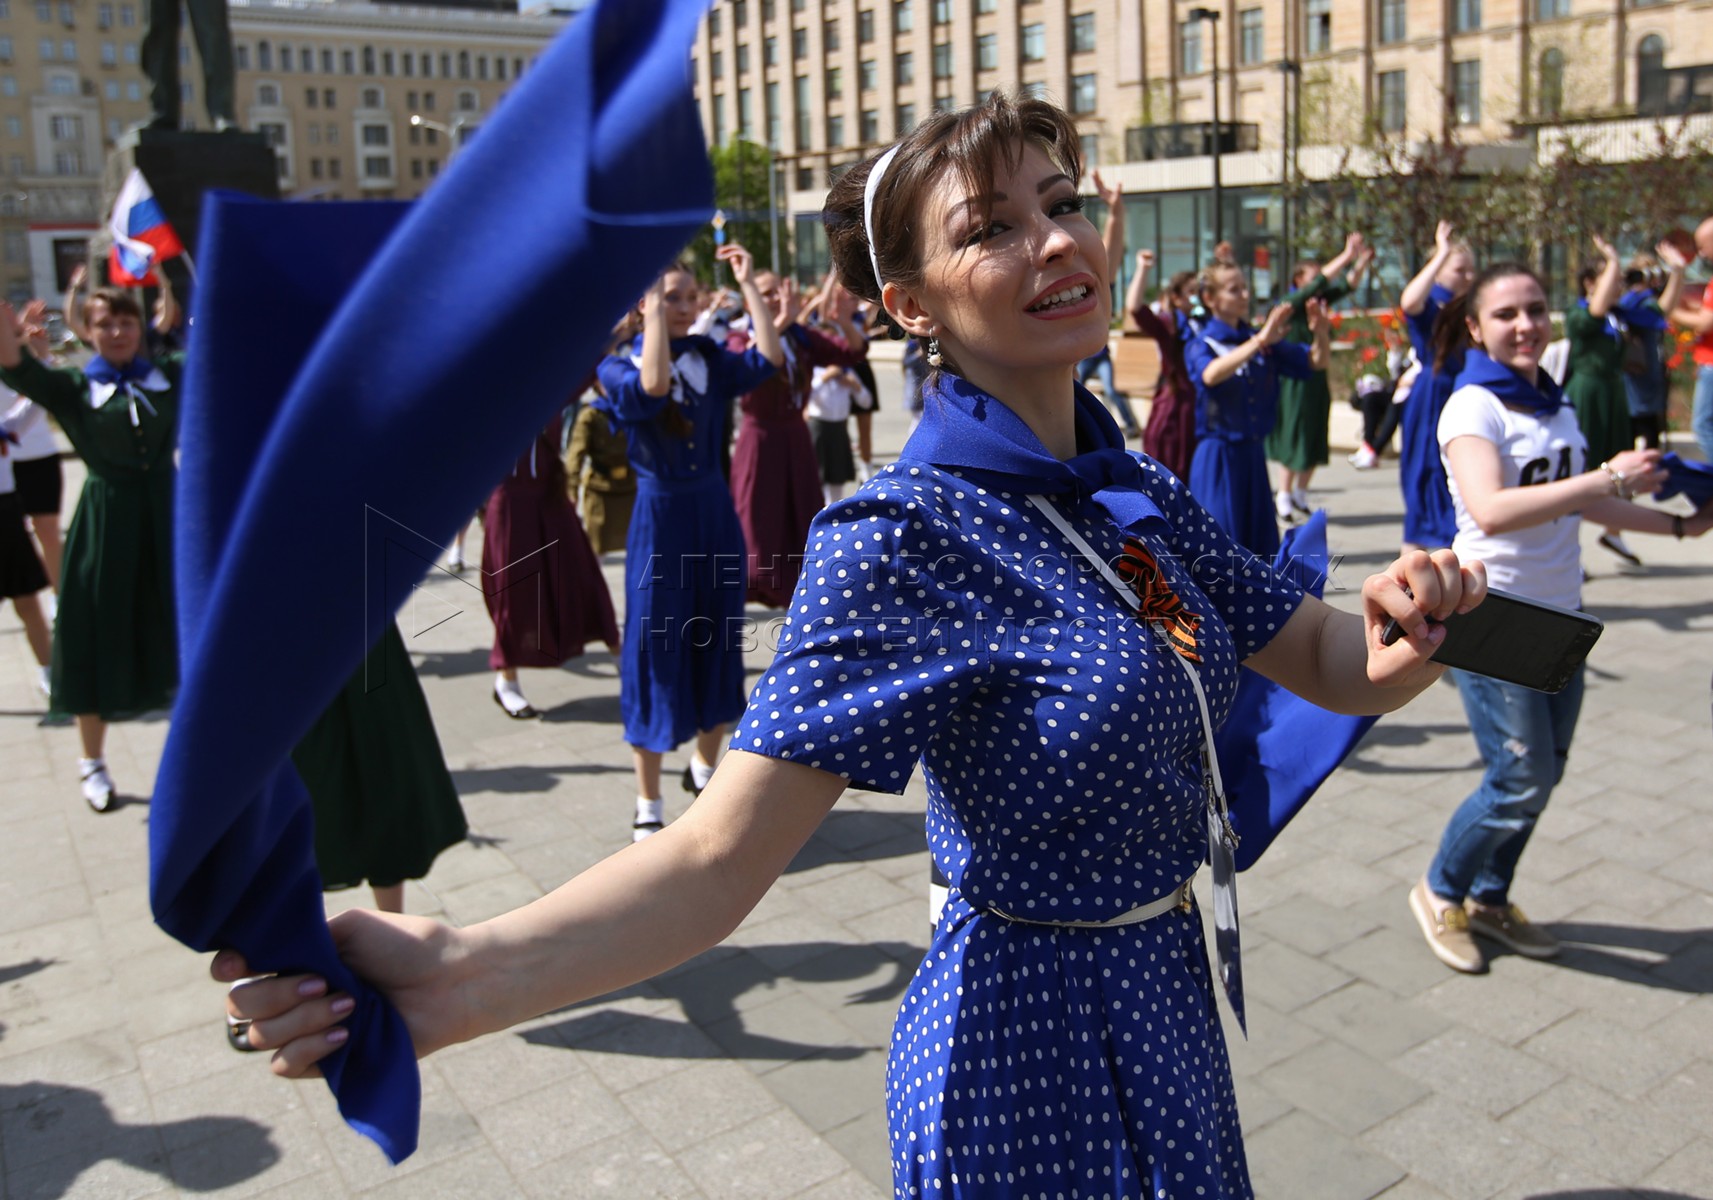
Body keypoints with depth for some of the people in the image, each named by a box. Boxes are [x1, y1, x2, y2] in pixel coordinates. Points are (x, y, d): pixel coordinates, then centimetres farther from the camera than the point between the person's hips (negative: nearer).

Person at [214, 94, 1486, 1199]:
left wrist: (1407, 615, -21)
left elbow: (1335, 667, 2)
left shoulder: (1137, 493, 0)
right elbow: (721, 857, -30)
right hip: (1037, 1048, -7)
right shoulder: (906, 534, -23)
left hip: (1165, 1006, 7)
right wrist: (462, 976, -46)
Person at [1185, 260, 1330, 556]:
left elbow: (1316, 362, 8)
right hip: (1218, 457, -5)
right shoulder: (1201, 343, -7)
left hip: (1253, 455, 5)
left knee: (1260, 541, 11)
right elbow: (1210, 374, -30)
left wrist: (1321, 331, -13)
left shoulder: (1262, 339, 8)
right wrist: (1259, 341, -38)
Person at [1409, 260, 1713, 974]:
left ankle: (1490, 899, 31)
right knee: (1521, 779, -4)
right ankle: (1440, 893, 19)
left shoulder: (1557, 406, 8)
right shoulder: (1473, 407, -16)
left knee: (1544, 774, 12)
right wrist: (1608, 478, -34)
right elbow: (1491, 511, -33)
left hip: (1559, 614, 7)